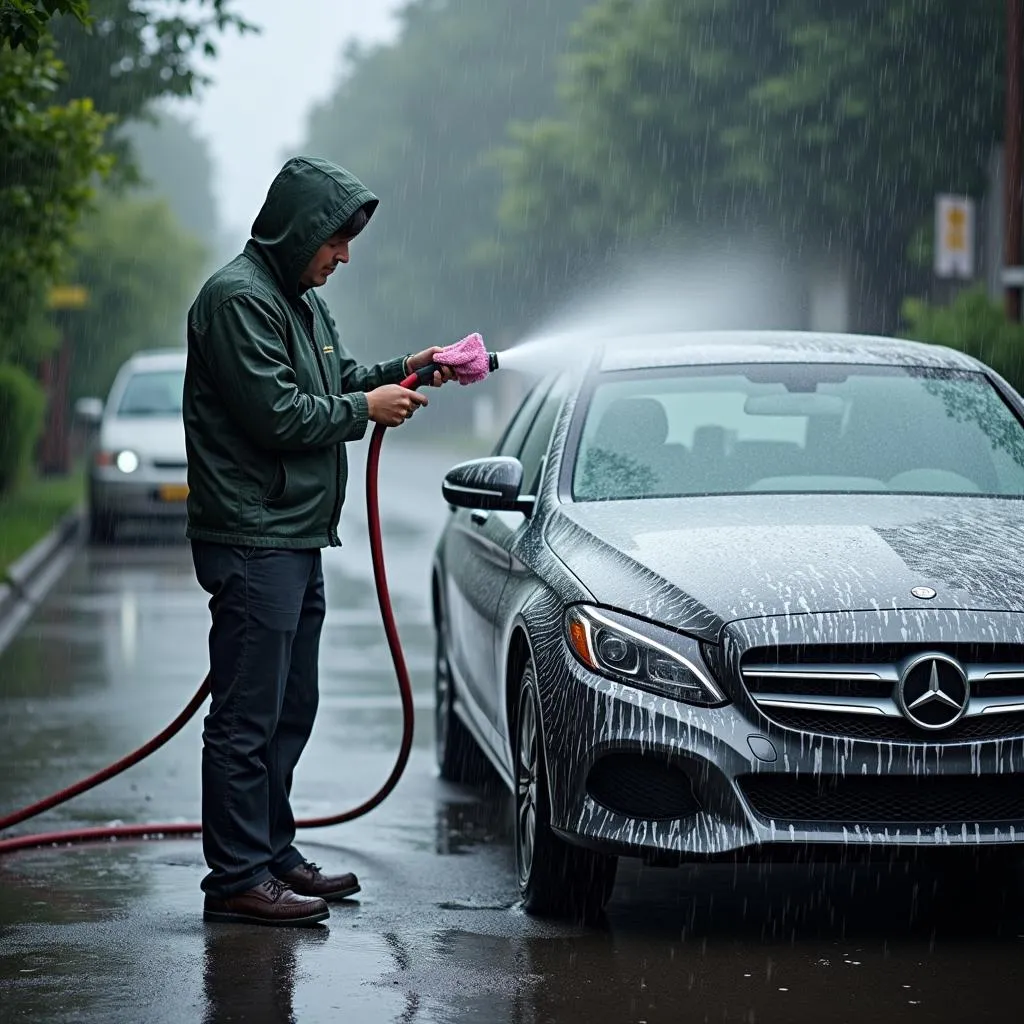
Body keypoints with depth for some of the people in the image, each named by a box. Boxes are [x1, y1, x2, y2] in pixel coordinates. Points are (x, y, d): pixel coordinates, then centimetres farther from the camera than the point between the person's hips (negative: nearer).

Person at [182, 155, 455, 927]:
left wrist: (403, 371, 11)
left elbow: (335, 381, 27)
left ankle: (274, 855, 25)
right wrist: (366, 409, -9)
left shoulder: (302, 299, 18)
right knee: (248, 716, -8)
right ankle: (237, 879, -6)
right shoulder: (238, 298, -14)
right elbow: (276, 413, -20)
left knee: (291, 711, 16)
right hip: (254, 539, -11)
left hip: (300, 539, 11)